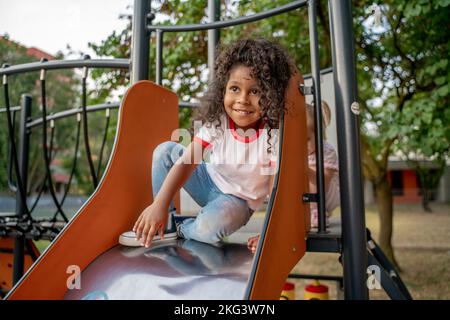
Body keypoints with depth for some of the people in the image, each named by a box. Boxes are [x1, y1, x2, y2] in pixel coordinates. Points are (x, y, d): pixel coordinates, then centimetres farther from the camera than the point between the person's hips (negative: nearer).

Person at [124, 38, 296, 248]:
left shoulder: (273, 133, -25)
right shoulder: (217, 121, -18)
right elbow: (187, 161, -24)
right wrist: (160, 204, -33)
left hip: (238, 200, -3)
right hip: (210, 182, 4)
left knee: (210, 227, -35)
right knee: (165, 150, -13)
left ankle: (181, 228, 3)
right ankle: (164, 224, -3)